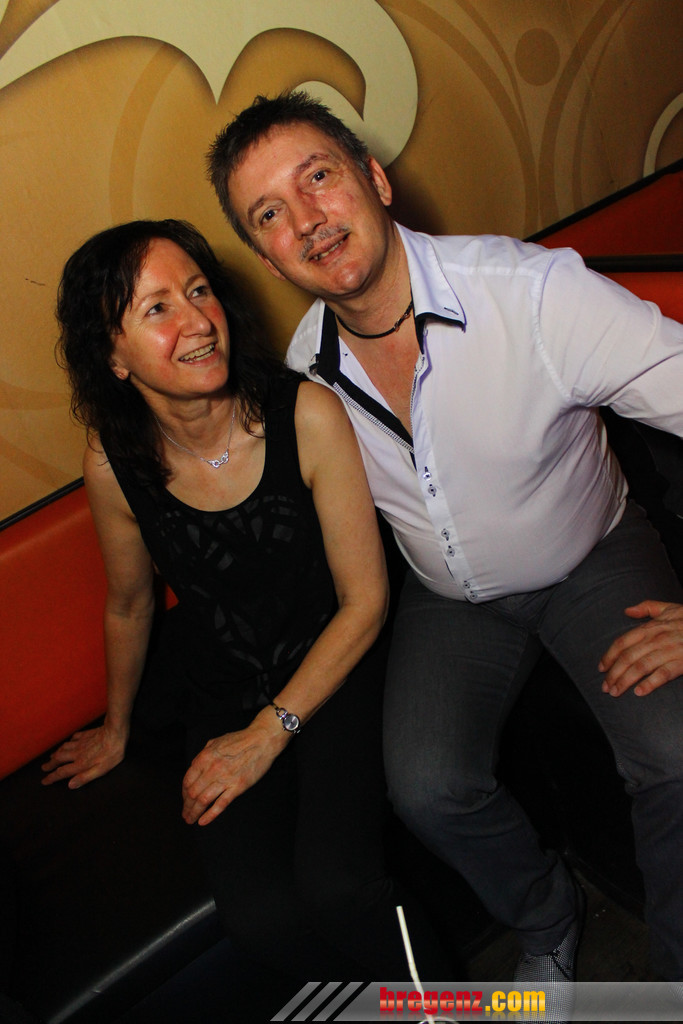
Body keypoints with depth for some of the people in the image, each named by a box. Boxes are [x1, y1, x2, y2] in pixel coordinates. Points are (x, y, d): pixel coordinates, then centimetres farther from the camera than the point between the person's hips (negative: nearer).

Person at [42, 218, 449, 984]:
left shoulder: (307, 415, -18)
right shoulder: (114, 462, -12)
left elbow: (364, 598, -12)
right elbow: (129, 604, 8)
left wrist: (269, 733, -13)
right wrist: (116, 729, 22)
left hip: (333, 668, -1)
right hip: (218, 694, 2)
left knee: (333, 885, -23)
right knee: (258, 915, -18)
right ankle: (383, 999, 13)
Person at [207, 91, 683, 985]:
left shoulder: (532, 291, -27)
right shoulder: (305, 371, -11)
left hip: (594, 561, -3)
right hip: (452, 599, 3)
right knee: (426, 786, -17)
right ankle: (548, 919, 18)